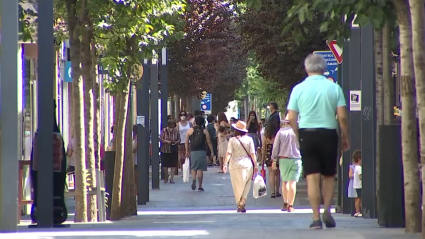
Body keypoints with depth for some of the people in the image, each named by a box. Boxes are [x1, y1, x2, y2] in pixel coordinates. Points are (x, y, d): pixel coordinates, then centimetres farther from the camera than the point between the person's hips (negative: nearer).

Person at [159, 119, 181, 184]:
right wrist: (167, 141, -21)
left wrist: (176, 142, -16)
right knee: (165, 164, 6)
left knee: (173, 164, -4)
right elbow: (160, 139, -7)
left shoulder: (176, 131, 0)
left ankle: (172, 178, -1)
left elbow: (179, 139, 5)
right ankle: (166, 176, 27)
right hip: (165, 150, -1)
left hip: (174, 151, 1)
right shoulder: (164, 131, -5)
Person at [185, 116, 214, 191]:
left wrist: (187, 151, 13)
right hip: (202, 151, 0)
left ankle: (194, 179, -15)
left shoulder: (190, 130, 0)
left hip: (193, 152, 0)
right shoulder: (204, 131, -1)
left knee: (193, 168, 14)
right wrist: (212, 151, 6)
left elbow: (186, 142, 1)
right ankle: (200, 186, 4)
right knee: (200, 169, 3)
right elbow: (209, 142, -2)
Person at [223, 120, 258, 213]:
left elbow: (229, 153, -11)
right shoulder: (249, 139, 0)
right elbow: (252, 154, -1)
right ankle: (242, 203, -6)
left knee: (237, 186, 10)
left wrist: (225, 164, -9)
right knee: (246, 186, 7)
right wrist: (255, 165, 4)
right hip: (247, 165, 1)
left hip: (235, 165, -1)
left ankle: (239, 204, 10)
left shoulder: (232, 140, -4)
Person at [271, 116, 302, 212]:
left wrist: (274, 160, 8)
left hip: (283, 160, 1)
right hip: (296, 159, -1)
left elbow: (275, 147, 2)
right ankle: (290, 205, -7)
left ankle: (285, 203, 13)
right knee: (293, 182, -3)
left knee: (285, 181, 16)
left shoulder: (281, 131, 0)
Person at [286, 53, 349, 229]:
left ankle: (316, 218, -2)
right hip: (328, 134, 0)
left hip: (306, 134, 0)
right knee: (329, 176, 14)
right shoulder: (334, 88, -1)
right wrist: (345, 137, 7)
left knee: (312, 177, 2)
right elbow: (342, 117, -5)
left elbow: (291, 118, -2)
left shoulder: (299, 88, 0)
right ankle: (327, 211, 0)